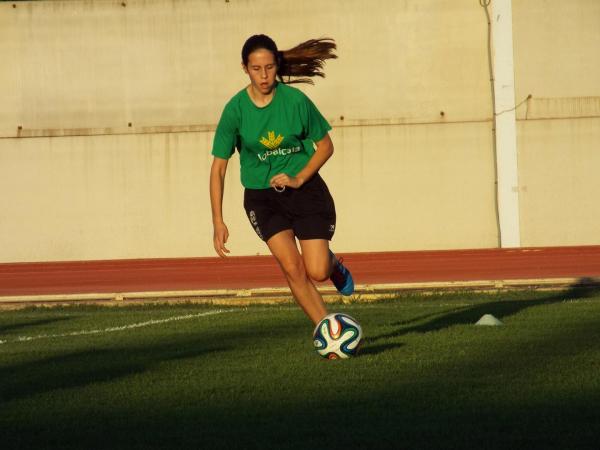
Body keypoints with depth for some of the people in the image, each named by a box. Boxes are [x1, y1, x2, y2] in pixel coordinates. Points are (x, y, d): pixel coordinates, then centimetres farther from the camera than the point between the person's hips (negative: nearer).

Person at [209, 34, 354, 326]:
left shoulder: (295, 100, -11)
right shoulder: (236, 110, -11)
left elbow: (325, 146, 1)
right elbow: (218, 167, -6)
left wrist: (298, 179, -13)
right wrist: (218, 222, -12)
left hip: (304, 188, 0)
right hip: (261, 196, 0)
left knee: (317, 272, -9)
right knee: (292, 267, -16)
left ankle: (333, 264, 30)